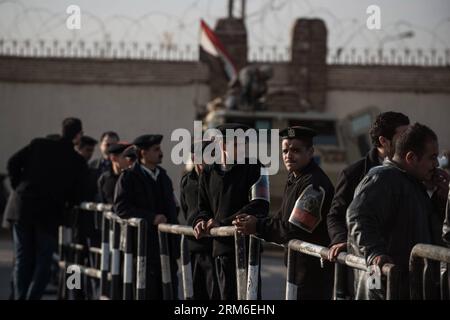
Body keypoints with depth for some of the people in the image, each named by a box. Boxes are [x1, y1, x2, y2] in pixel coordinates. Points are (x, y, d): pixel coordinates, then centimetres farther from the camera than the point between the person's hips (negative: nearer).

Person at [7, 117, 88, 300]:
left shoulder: (39, 145, 2)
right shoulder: (78, 162, -2)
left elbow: (13, 163, -4)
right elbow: (76, 196, -1)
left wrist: (18, 186, 8)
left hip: (24, 207, 2)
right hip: (50, 214, -2)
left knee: (23, 259, 10)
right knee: (43, 261, 7)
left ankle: (20, 296, 7)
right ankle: (33, 297, -1)